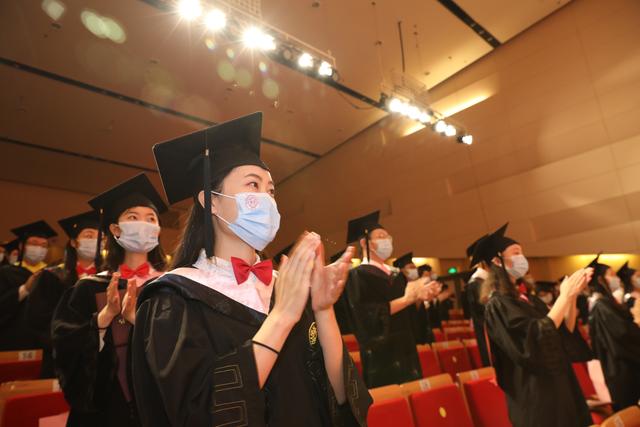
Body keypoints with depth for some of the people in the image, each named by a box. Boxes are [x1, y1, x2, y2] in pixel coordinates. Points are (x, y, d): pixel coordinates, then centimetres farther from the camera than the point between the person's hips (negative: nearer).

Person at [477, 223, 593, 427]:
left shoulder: (523, 297, 10)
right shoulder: (497, 304, -17)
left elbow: (565, 331, 7)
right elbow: (537, 339, -27)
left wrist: (573, 294, -6)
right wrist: (565, 295, -21)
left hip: (555, 385, 8)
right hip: (535, 396, -8)